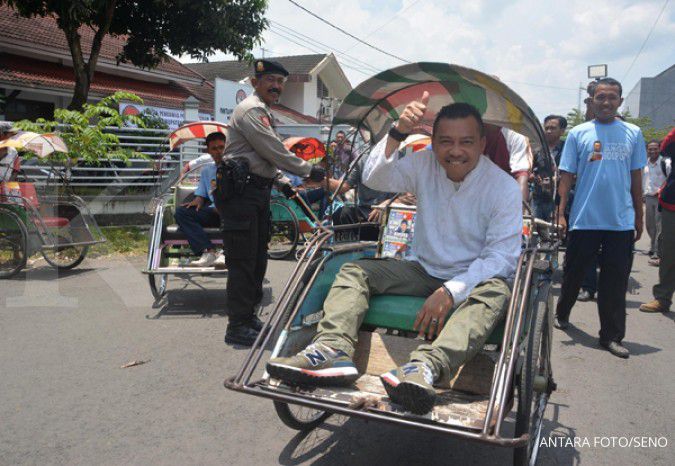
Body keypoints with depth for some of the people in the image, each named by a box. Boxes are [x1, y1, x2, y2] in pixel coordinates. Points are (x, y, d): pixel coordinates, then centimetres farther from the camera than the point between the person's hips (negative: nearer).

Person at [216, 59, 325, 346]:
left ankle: (248, 315, 25)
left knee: (257, 258, 14)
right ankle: (238, 327, -1)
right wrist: (309, 171, -10)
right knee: (242, 260, -8)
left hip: (258, 192, 11)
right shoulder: (251, 110, -11)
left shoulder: (263, 112, 22)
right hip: (240, 192, -11)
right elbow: (275, 151, -18)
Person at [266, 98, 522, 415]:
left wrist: (451, 291, -30)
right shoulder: (426, 164, 0)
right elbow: (375, 179, -12)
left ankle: (426, 367, -59)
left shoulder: (505, 187, -11)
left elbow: (502, 256, -17)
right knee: (353, 272, -14)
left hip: (472, 278, -3)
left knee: (496, 291, -37)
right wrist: (398, 132, -27)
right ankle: (333, 351, -38)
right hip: (422, 270, 4)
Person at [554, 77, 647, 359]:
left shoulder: (633, 134, 8)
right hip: (584, 219, -1)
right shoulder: (578, 134, 2)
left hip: (621, 220, 1)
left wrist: (639, 216, 12)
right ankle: (562, 313, 34)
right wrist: (560, 213, -6)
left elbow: (636, 177, 12)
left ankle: (612, 336, 14)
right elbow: (567, 175, 1)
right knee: (574, 272, 12)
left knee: (615, 282, 5)